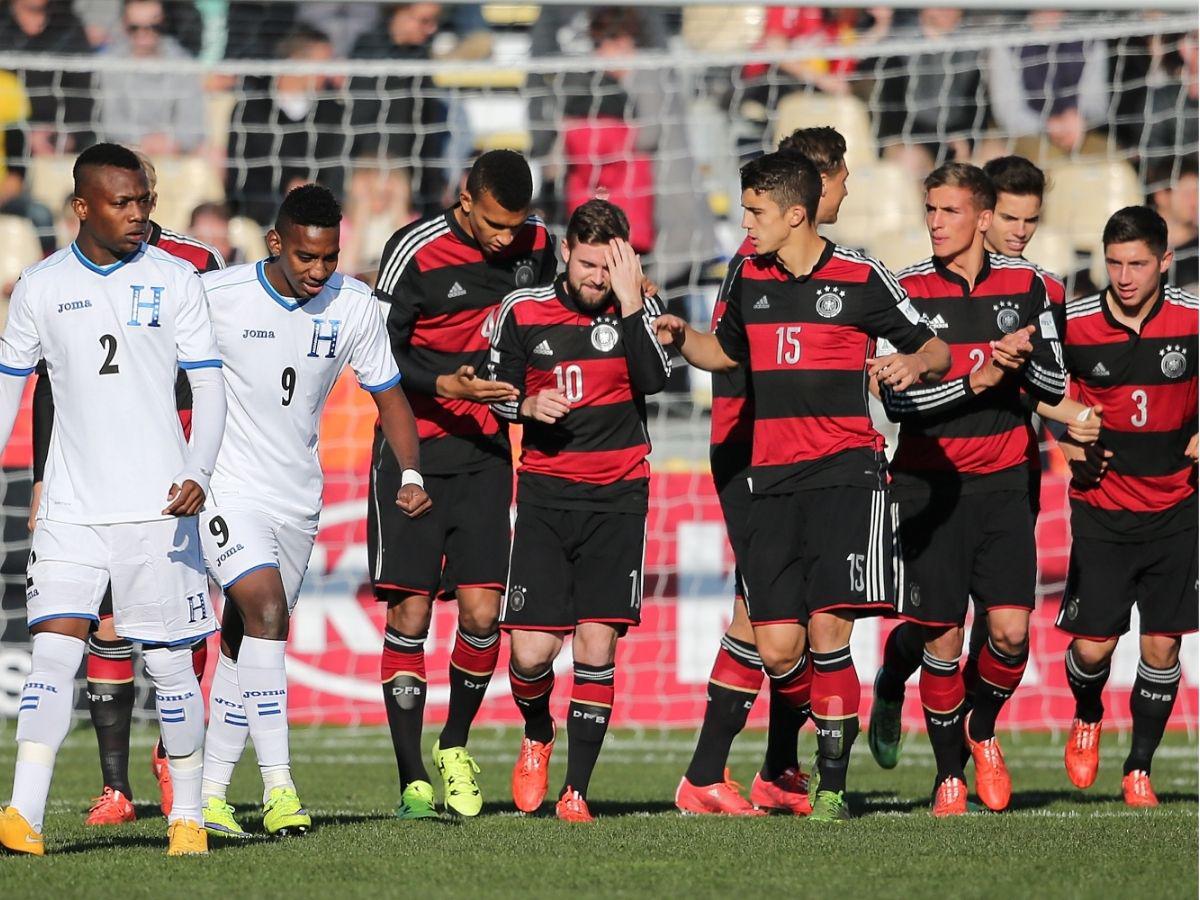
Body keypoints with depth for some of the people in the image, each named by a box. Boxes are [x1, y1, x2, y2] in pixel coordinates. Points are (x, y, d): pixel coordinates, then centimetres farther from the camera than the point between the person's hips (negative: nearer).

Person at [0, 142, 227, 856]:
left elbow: (209, 388, 0)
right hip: (71, 509, 1)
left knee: (170, 662, 2)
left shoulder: (175, 280, 1)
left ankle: (189, 816, 14)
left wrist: (198, 474, -15)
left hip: (158, 505, -1)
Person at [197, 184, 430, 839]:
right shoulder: (214, 297, -14)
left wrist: (411, 472, -8)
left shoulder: (353, 305, -3)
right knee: (265, 611, -23)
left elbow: (387, 394, 7)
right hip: (228, 490, -5)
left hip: (298, 500, 5)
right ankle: (277, 787, -25)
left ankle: (210, 795, 17)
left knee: (247, 643, 10)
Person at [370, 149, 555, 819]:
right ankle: (413, 780, 0)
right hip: (414, 449, -3)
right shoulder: (417, 252, -11)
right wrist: (446, 385, -24)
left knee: (482, 611, -6)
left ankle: (456, 746, 18)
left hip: (486, 450, 3)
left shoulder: (538, 246, 3)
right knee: (409, 613, -5)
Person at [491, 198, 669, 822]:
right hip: (544, 493, 1)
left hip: (617, 496, -1)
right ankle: (537, 737, 25)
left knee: (596, 646, -8)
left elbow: (653, 380, -17)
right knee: (530, 650, -8)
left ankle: (576, 790, 2)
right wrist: (529, 407, -9)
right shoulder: (522, 311, 2)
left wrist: (630, 304, -21)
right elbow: (497, 391, 12)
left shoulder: (637, 310, 0)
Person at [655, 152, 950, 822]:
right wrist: (680, 337, 9)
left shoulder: (861, 278, -2)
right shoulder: (750, 278, 11)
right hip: (773, 479, 4)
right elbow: (728, 352, 28)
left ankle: (833, 784, -7)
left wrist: (914, 364, -18)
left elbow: (935, 351, 4)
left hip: (845, 471, -4)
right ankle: (808, 743, 22)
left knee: (827, 628, -14)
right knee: (777, 647, -4)